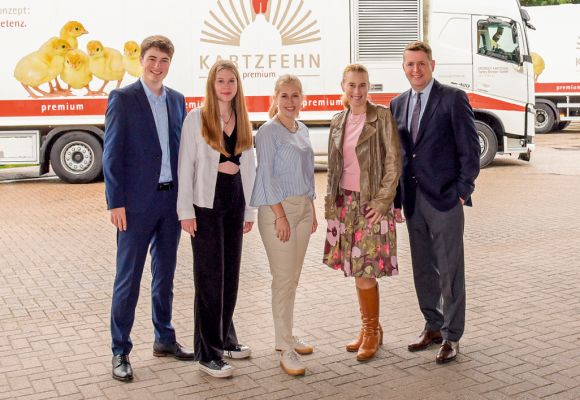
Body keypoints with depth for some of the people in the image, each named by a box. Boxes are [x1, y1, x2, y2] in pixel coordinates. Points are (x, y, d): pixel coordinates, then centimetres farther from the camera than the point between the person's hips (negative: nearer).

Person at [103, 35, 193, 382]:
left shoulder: (177, 100, 11)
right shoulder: (122, 99, -5)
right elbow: (112, 154, -8)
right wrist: (116, 202, -13)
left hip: (172, 199, 5)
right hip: (137, 202, -5)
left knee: (165, 274, 15)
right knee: (129, 278, 1)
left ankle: (164, 339, 29)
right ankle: (120, 352, 12)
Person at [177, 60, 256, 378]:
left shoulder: (243, 122, 11)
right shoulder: (196, 118, -5)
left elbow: (248, 167, 14)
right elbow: (185, 165, -7)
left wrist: (250, 209, 12)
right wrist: (186, 210, -12)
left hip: (236, 203, 5)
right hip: (206, 204, -5)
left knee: (231, 272, 11)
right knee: (210, 275, -3)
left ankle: (225, 338, 26)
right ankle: (207, 352, 4)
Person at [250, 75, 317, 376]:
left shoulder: (302, 130, 14)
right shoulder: (268, 131, -8)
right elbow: (266, 175, -12)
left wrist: (312, 211, 16)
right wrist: (280, 215, -16)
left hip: (303, 207, 7)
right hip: (278, 207, -7)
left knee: (293, 277, 12)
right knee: (283, 278, -5)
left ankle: (286, 337, 24)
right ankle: (286, 349, 1)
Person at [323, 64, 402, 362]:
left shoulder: (382, 116, -6)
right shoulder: (338, 122, 11)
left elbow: (394, 161, -9)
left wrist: (383, 200, -14)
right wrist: (330, 201, 10)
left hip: (372, 202, -5)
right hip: (346, 201, 5)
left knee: (365, 270, -6)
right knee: (355, 269, 9)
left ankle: (372, 331, 13)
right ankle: (367, 329, 23)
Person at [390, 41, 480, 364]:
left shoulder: (453, 99, -5)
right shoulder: (398, 104, 12)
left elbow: (470, 149, -6)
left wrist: (463, 192, -10)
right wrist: (397, 199, 9)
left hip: (445, 199, -5)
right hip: (413, 200, 6)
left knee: (450, 270, 0)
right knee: (423, 269, 14)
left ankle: (451, 337, 11)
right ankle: (433, 327, 28)